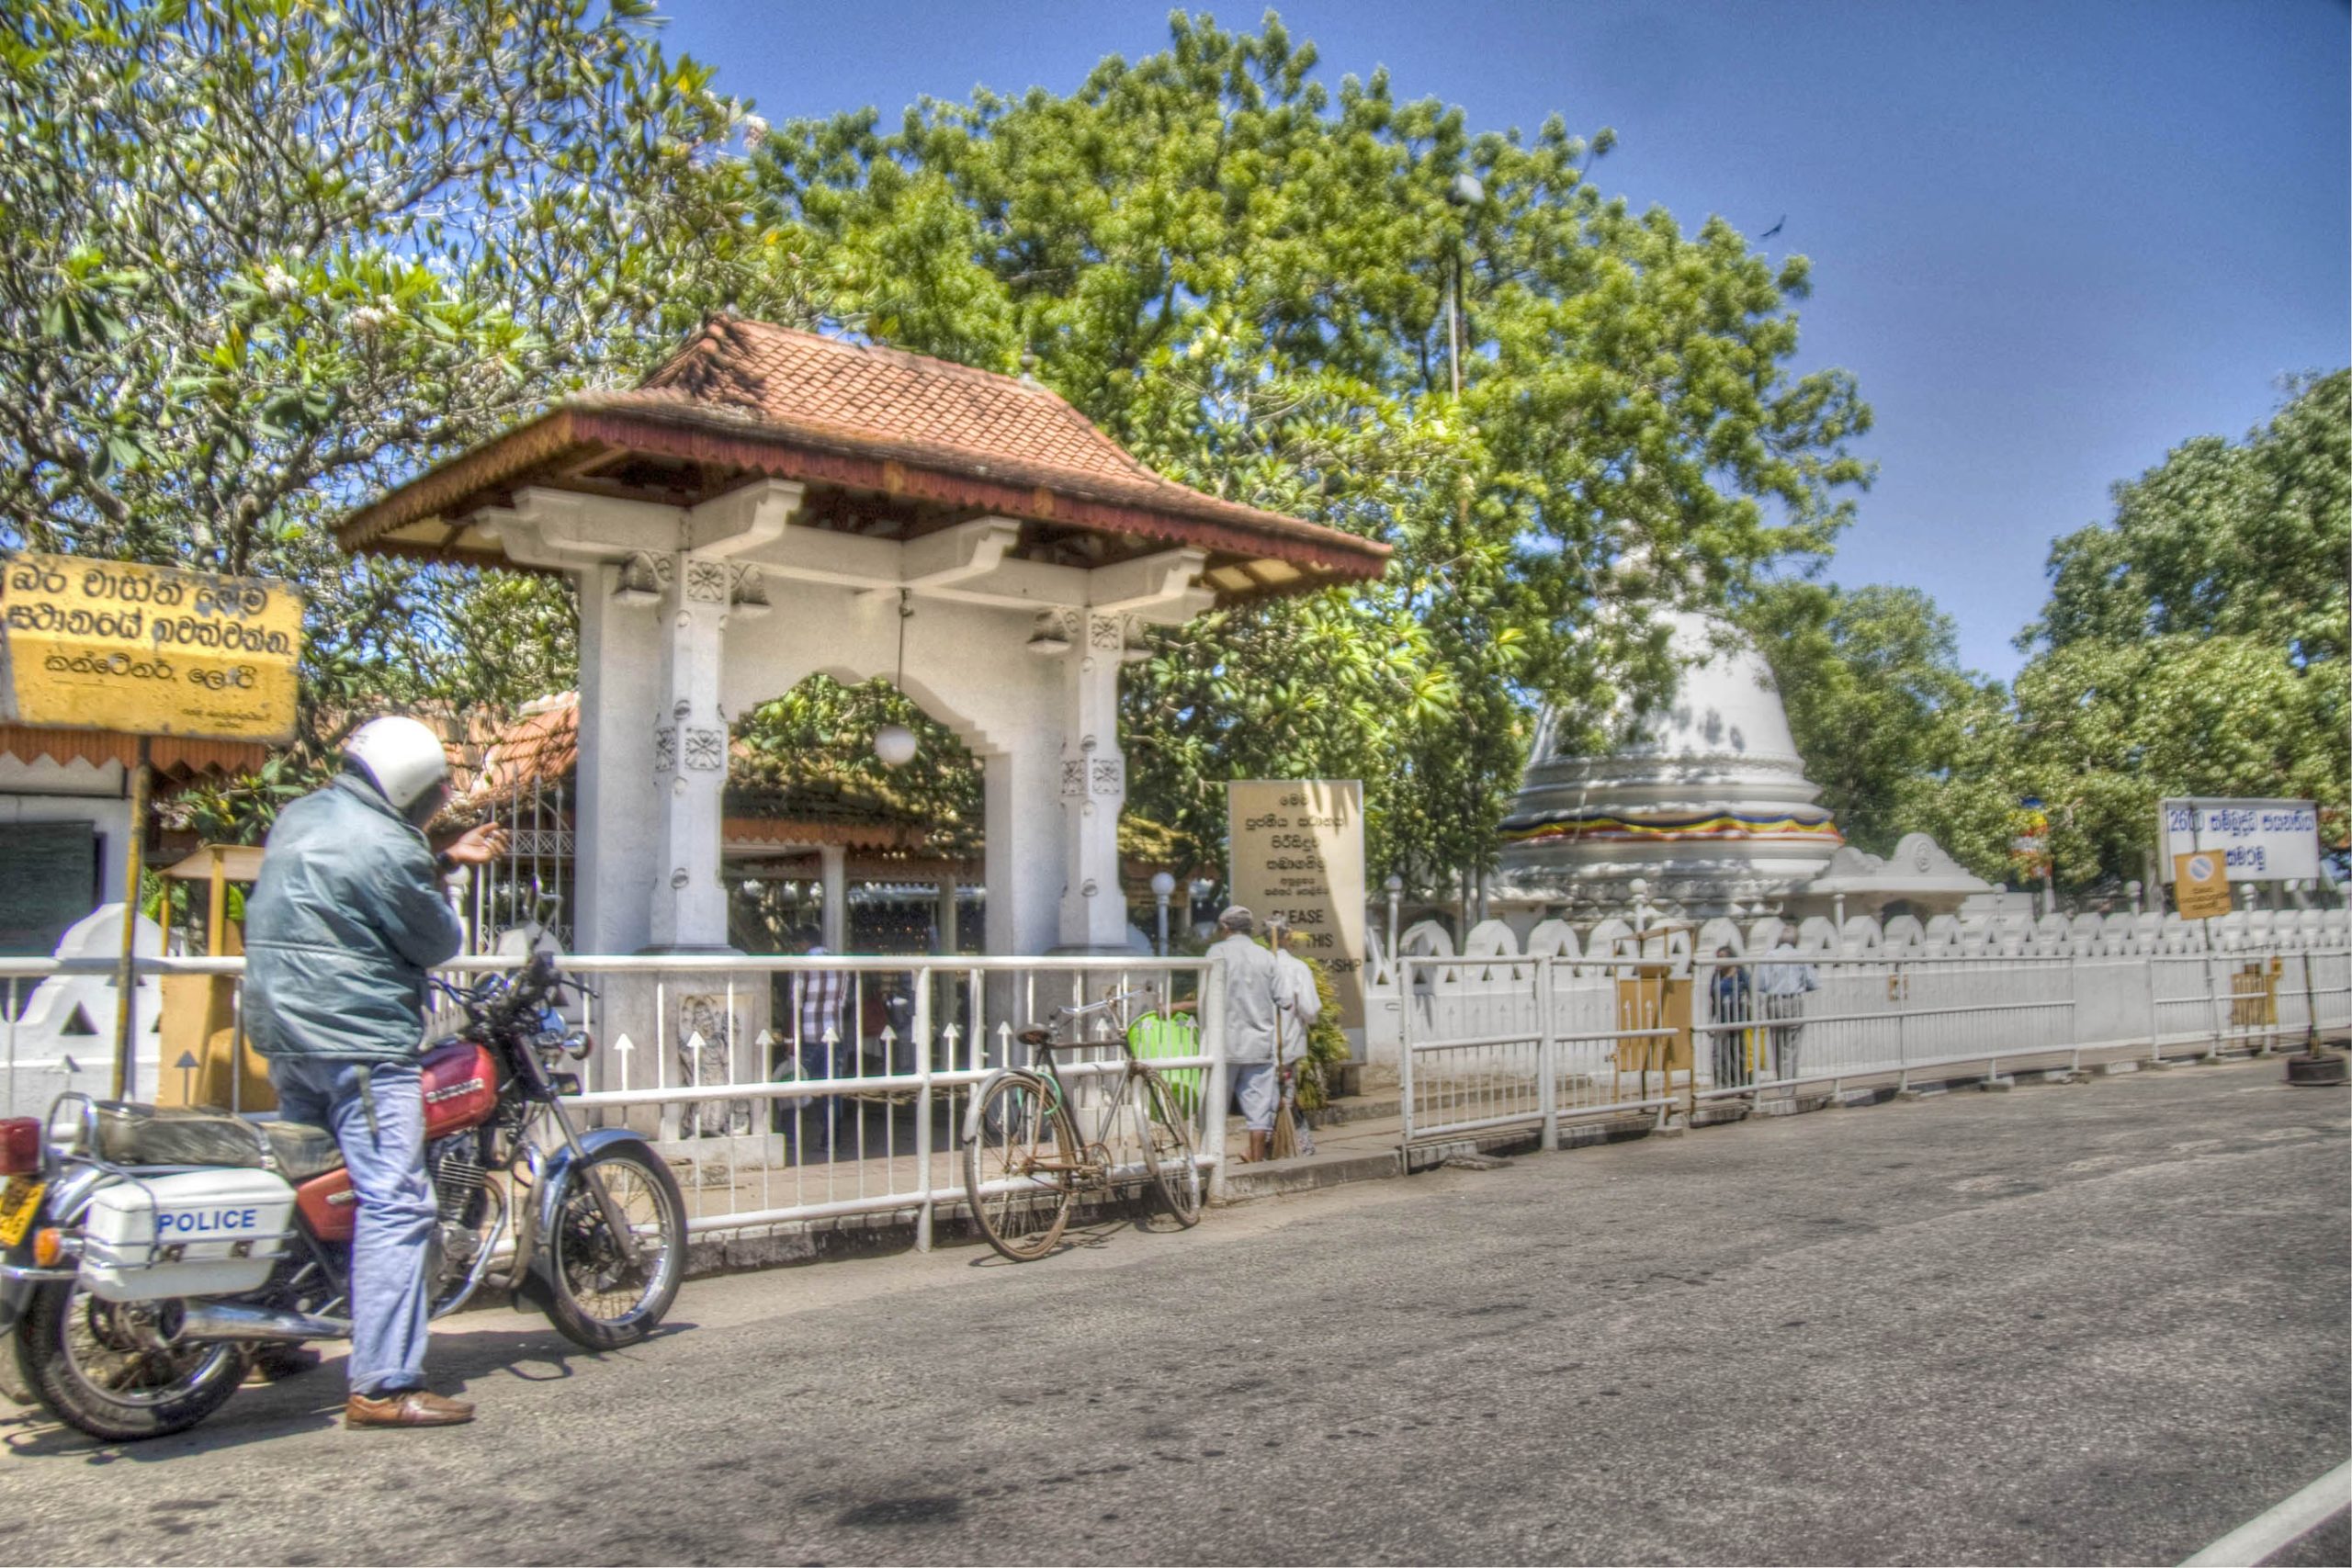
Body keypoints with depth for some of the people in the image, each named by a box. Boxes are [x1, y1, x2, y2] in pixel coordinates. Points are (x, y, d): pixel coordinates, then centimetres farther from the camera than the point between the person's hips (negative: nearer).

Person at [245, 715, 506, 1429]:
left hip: (284, 1035, 10)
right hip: (360, 1043, -10)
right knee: (397, 1205, -10)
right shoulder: (385, 848, -17)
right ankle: (383, 1387, -12)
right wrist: (450, 917, 12)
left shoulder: (301, 816, 13)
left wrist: (445, 859, 21)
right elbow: (439, 944, -9)